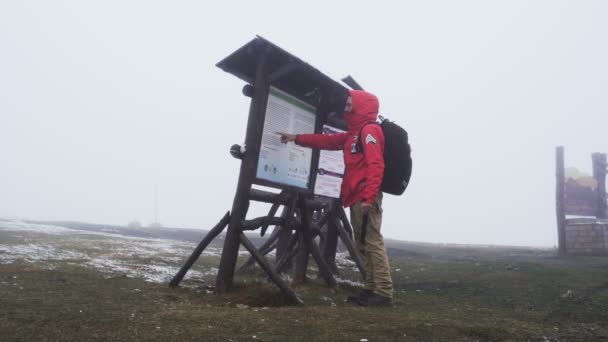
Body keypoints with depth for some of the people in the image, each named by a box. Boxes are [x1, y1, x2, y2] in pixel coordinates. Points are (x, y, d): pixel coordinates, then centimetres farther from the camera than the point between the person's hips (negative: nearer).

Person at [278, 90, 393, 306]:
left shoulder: (369, 130, -7)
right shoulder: (354, 133, 23)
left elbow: (375, 165, -18)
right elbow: (327, 141, 28)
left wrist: (368, 197, -26)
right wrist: (296, 138, 25)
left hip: (365, 197, -10)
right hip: (356, 197, 10)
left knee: (373, 242, -11)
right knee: (364, 245, 9)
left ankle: (384, 293, -9)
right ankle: (372, 289, 14)